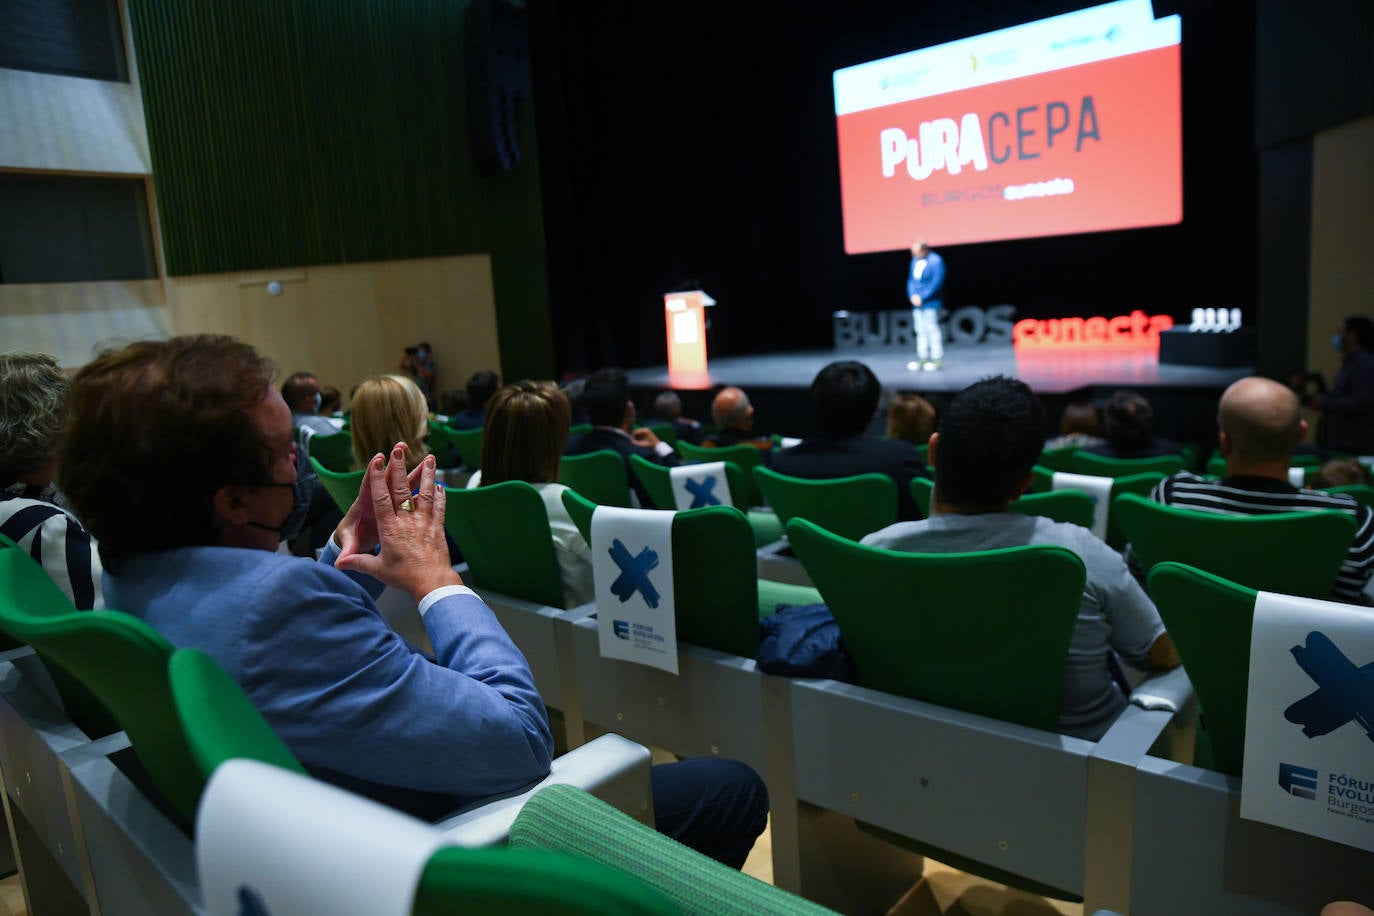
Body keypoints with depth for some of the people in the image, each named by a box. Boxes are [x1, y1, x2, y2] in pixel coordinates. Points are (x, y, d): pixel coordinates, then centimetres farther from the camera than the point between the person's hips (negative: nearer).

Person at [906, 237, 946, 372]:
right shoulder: (915, 261, 11)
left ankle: (937, 359, 0)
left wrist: (922, 297, -16)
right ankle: (922, 358, 15)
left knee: (932, 330, -5)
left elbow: (936, 283, -16)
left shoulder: (936, 261, -11)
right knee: (920, 330, 9)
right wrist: (913, 295, -2)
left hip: (930, 303, -7)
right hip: (917, 302, 7)